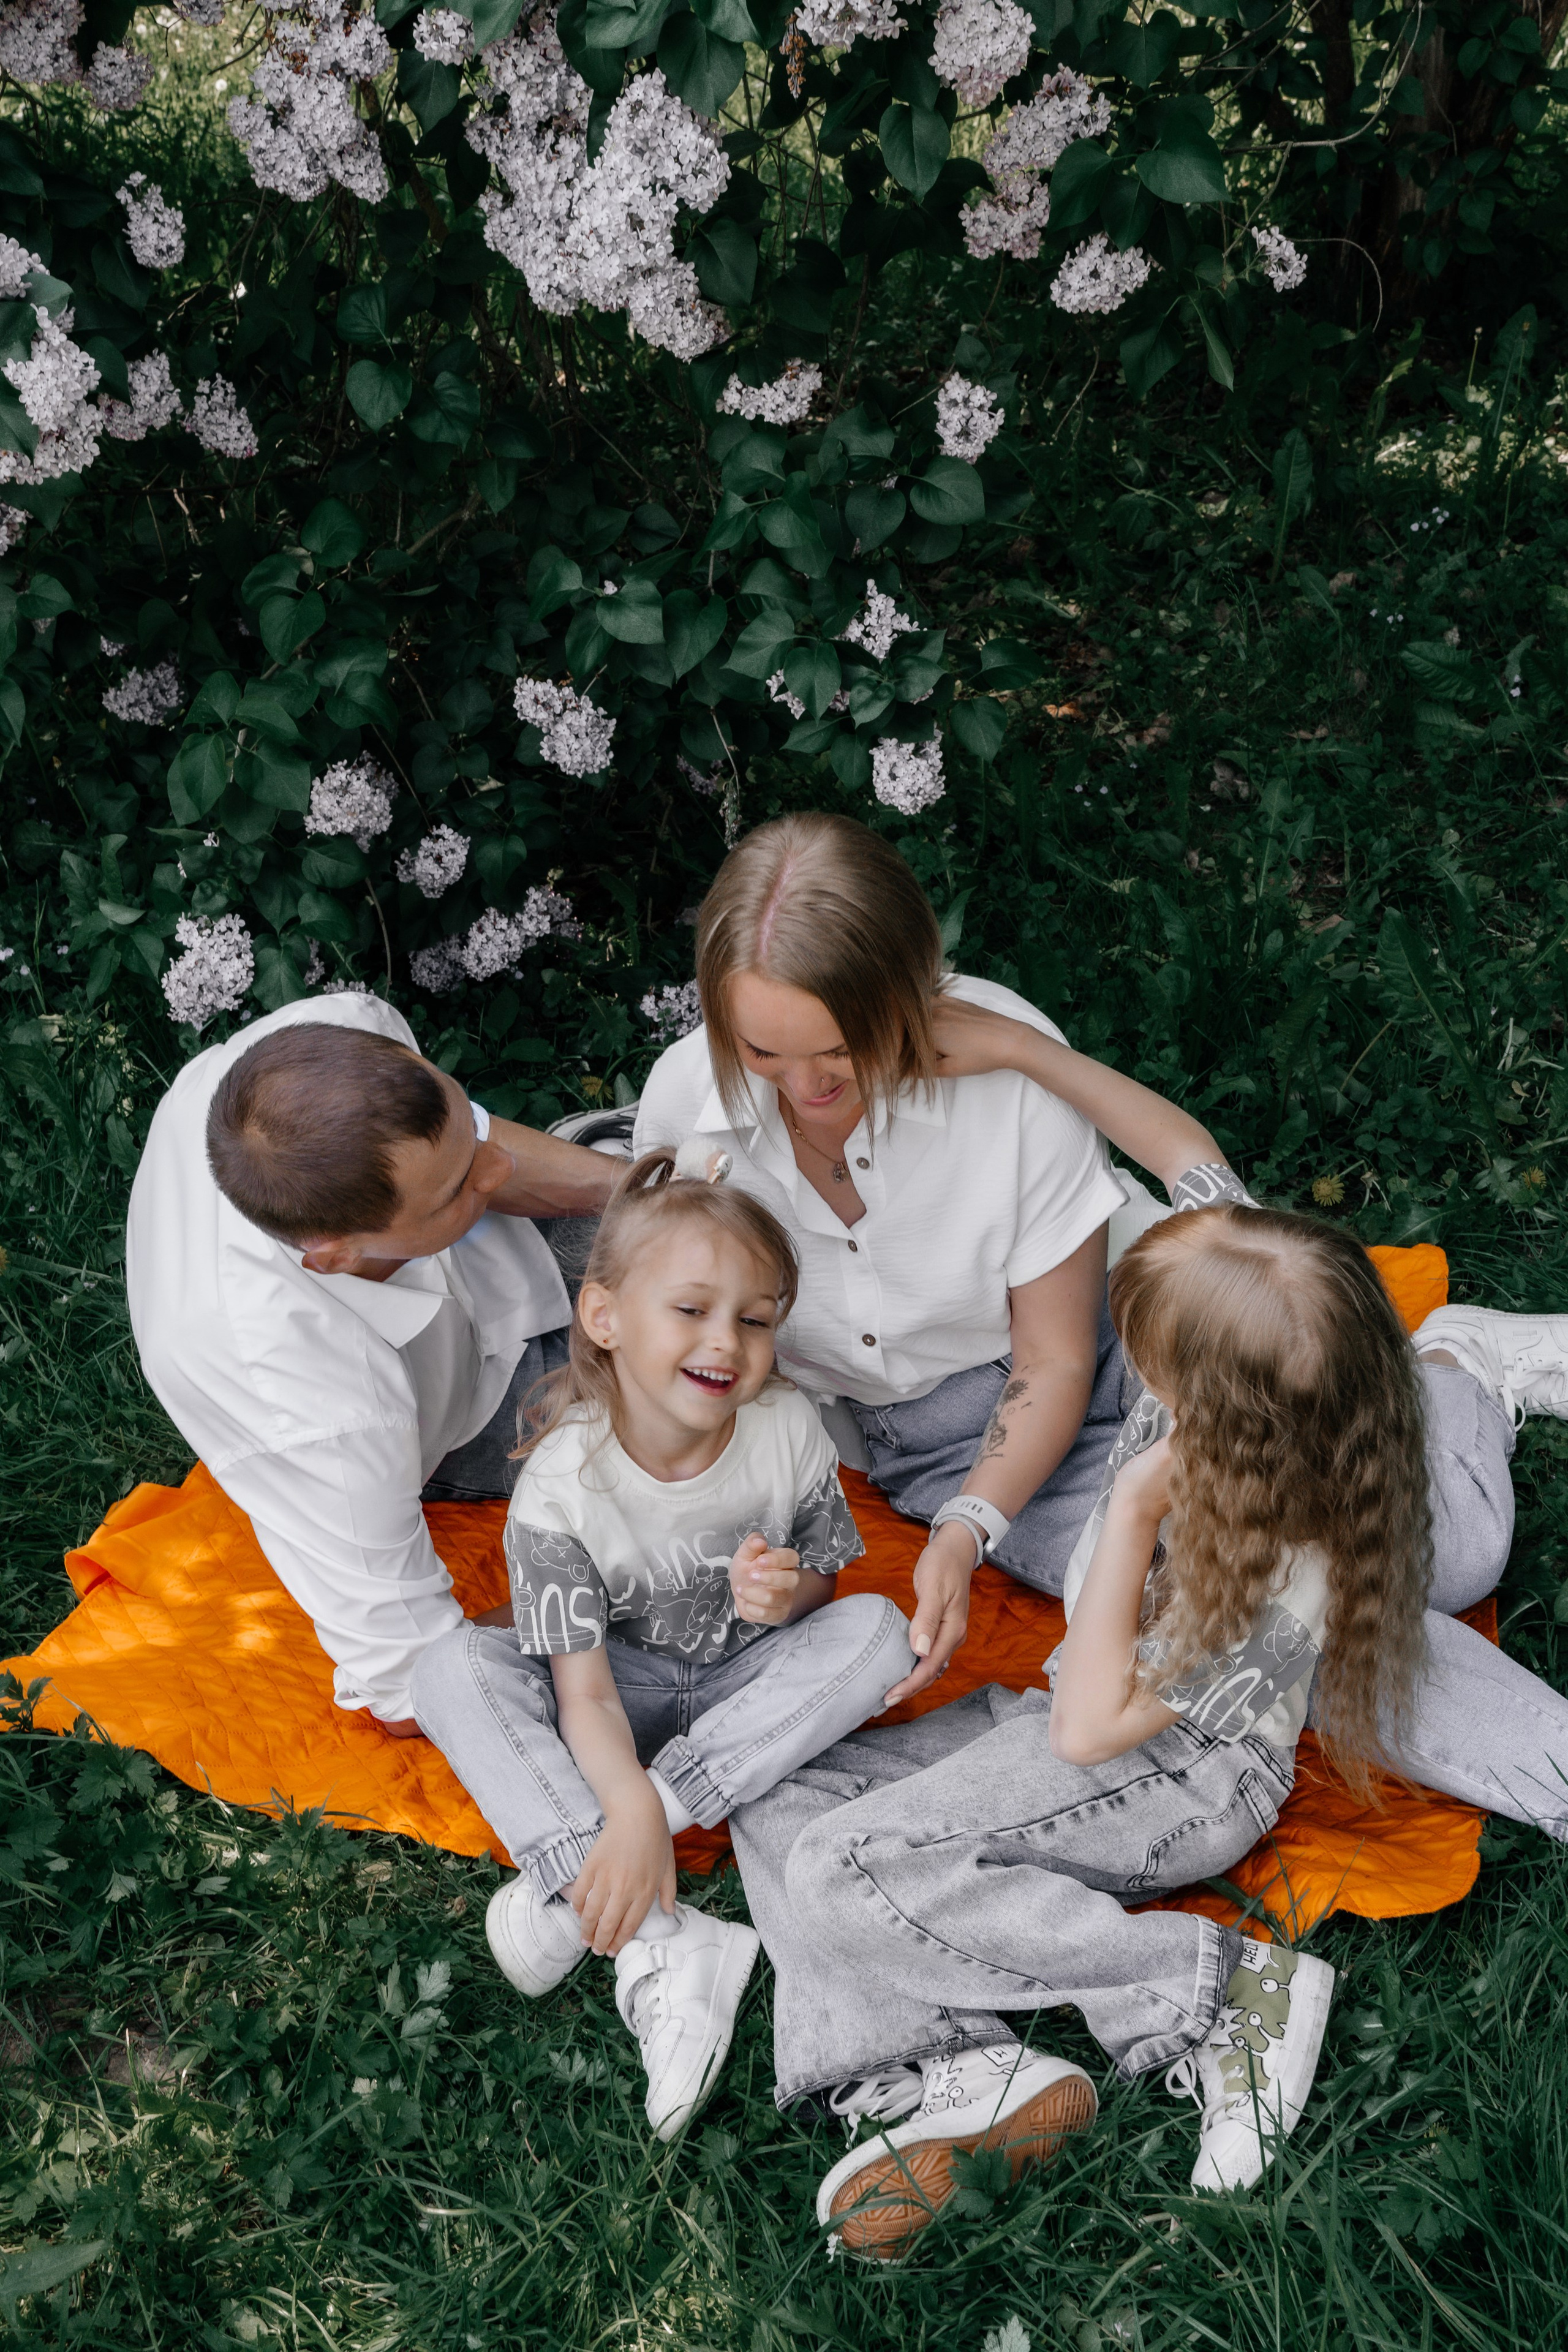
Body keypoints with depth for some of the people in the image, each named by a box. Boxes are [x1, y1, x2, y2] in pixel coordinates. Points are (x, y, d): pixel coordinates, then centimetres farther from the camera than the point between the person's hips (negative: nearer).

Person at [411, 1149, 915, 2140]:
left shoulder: (789, 1432, -16)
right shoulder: (562, 1487, -24)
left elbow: (821, 1583, 0)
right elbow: (584, 1690, -23)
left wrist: (789, 1593, -25)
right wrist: (630, 1813, -39)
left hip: (749, 1680, 2)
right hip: (625, 1697, -2)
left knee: (878, 1630, -26)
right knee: (454, 1667, -27)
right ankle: (655, 1945, -38)